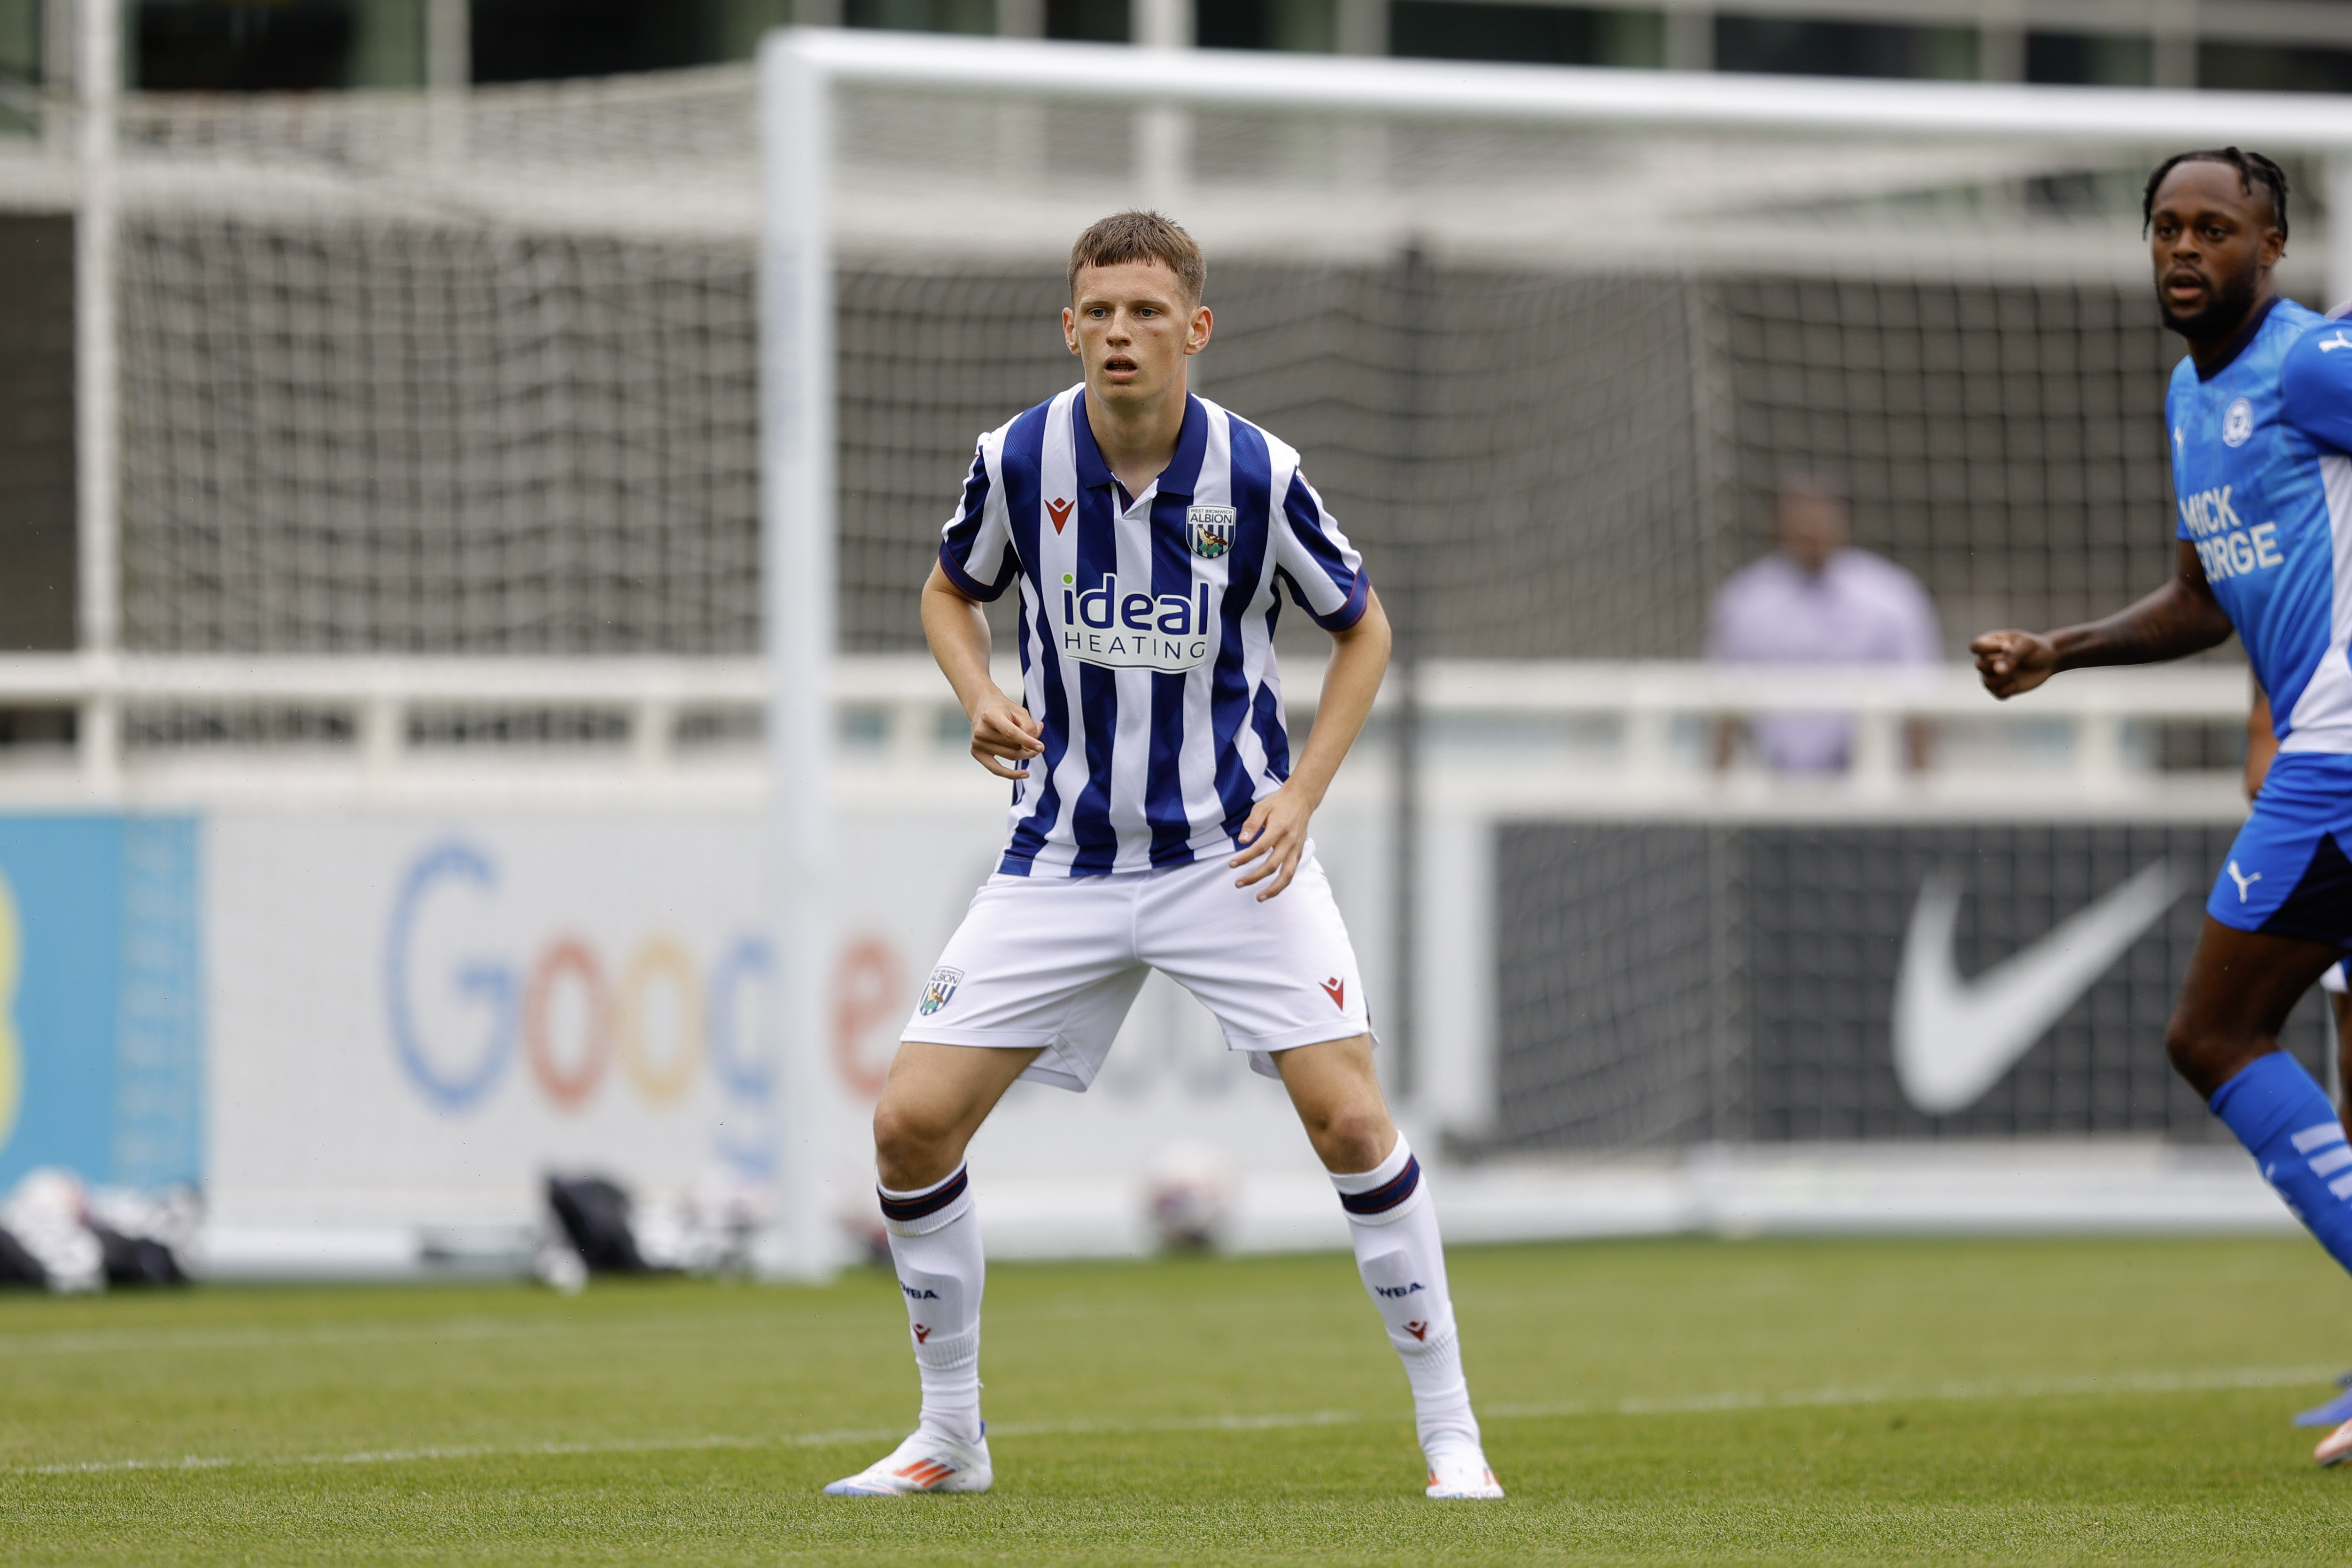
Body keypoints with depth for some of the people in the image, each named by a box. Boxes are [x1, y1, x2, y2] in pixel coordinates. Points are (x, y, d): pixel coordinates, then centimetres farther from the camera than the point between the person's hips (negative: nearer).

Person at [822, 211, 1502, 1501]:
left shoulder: (1257, 474, -12)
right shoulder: (1020, 458, -7)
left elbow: (1362, 626, 4)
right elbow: (951, 590, 13)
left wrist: (1301, 797, -7)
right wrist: (982, 697, -7)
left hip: (1234, 849, -2)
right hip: (1065, 853, 2)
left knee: (1348, 1117, -16)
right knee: (912, 1123, -5)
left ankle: (1448, 1429, -2)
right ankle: (950, 1436, 13)